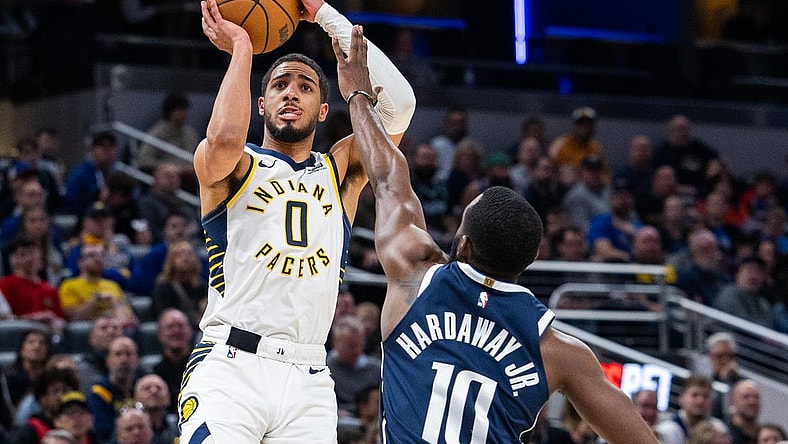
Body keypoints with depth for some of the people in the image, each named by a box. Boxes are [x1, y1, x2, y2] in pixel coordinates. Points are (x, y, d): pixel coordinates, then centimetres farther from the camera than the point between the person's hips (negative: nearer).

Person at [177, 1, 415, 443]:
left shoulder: (340, 173, 19)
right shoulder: (234, 167, 10)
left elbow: (398, 104, 4)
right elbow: (225, 140, -17)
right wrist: (240, 48, -3)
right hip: (230, 368, -3)